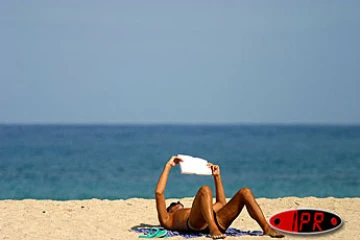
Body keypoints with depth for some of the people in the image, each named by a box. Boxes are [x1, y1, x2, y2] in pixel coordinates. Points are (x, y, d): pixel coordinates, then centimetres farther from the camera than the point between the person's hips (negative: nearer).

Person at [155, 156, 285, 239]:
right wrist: (168, 167, 28)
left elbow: (221, 203, 48)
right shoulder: (168, 220, 33)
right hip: (196, 223, -5)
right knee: (205, 190, -31)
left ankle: (267, 228, -25)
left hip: (218, 221, 5)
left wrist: (217, 176, 44)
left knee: (245, 192, -8)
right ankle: (213, 230, -49)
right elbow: (159, 192, 21)